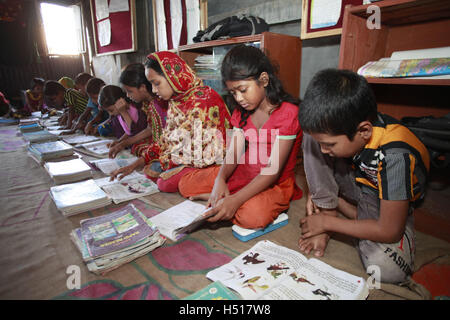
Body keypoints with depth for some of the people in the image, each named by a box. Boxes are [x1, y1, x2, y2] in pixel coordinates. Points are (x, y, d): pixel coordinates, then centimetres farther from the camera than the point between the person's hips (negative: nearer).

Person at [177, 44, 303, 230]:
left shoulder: (287, 112, -19)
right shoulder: (241, 112, 6)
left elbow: (272, 171, -24)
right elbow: (233, 153, -1)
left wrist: (236, 200, -32)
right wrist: (220, 179, -22)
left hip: (276, 184, -5)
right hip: (242, 173, 6)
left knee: (254, 216, -36)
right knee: (186, 184, 1)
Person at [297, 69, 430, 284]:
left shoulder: (395, 155, -38)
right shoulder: (345, 127, -22)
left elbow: (390, 231, -30)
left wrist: (327, 222, -21)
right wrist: (315, 193, -11)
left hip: (388, 206, -3)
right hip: (356, 184, 4)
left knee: (387, 270, -31)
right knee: (313, 138, -19)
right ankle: (328, 208, -10)